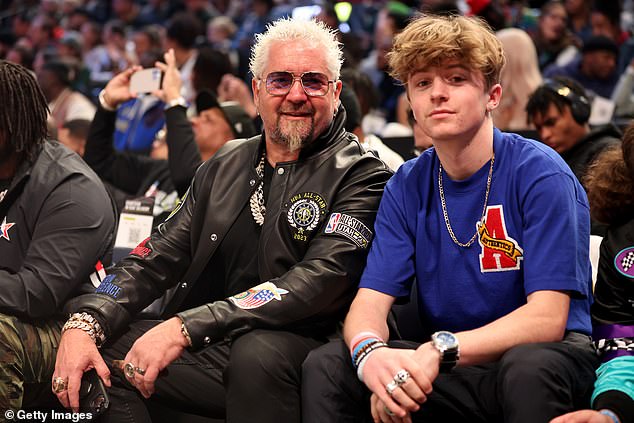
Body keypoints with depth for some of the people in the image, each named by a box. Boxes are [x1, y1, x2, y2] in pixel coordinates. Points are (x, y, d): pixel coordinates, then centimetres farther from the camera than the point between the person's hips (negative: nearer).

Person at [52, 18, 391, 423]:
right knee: (92, 342, -11)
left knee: (257, 350, -36)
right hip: (208, 351, 5)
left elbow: (320, 280, -18)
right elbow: (160, 255, 9)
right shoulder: (224, 166, 15)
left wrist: (185, 327, -27)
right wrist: (85, 323, -12)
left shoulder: (361, 176, -4)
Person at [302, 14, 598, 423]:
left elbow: (547, 318, -20)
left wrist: (439, 350, -34)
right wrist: (370, 351, -30)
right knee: (325, 365, -18)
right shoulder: (407, 186, 3)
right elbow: (370, 303, -4)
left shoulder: (540, 173, -13)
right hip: (445, 369, 3)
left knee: (529, 367, -37)